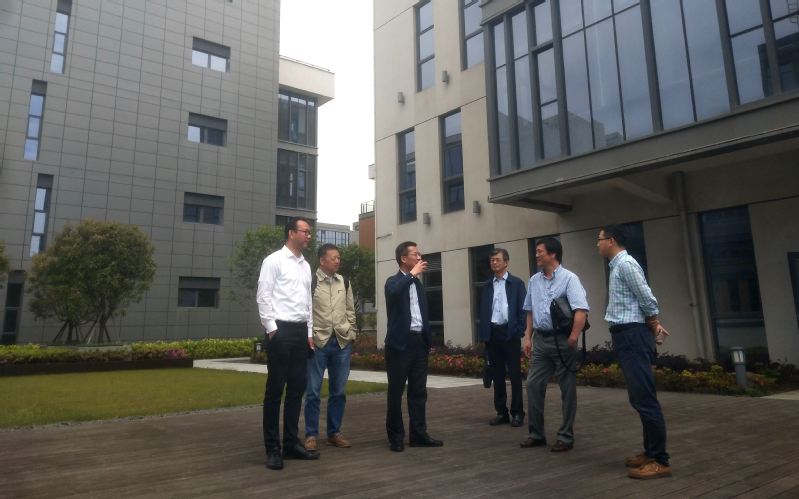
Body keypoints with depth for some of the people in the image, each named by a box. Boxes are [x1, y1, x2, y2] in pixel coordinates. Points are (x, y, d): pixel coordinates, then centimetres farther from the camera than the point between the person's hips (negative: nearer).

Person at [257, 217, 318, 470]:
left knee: (297, 388, 10)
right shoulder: (274, 260, -4)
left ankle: (291, 443, 20)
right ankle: (272, 448, 9)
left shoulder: (306, 265, 16)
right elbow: (263, 297, -9)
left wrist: (310, 332, 14)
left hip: (301, 331, 7)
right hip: (281, 330, -7)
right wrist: (271, 329, -13)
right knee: (275, 389, -1)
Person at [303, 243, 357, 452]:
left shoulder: (344, 282, 11)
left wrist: (352, 335, 10)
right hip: (318, 342, -4)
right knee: (313, 391, 2)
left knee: (338, 391, 10)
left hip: (342, 342, 5)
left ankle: (334, 433, 22)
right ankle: (311, 435, 14)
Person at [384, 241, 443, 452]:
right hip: (401, 342, -6)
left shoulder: (418, 283, 17)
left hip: (419, 341, 7)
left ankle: (418, 434, 17)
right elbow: (393, 293, -29)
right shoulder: (394, 281, -3)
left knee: (418, 390, 9)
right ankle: (396, 436, 10)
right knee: (396, 391, 1)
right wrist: (412, 274, -20)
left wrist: (428, 339, 15)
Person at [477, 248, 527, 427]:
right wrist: (483, 332, 3)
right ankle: (501, 412, 16)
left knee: (515, 374, 0)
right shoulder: (487, 285, 12)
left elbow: (522, 309, -2)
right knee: (497, 375, 8)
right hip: (492, 334, 4)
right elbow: (482, 311, 12)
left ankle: (517, 413, 9)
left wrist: (519, 332, -9)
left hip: (510, 333, -4)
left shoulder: (516, 283, 2)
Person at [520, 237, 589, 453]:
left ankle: (566, 437, 15)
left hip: (562, 339, -6)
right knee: (533, 385, 6)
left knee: (567, 388, 4)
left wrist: (573, 339, -24)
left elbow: (581, 310, -18)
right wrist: (527, 337, 12)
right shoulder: (534, 281, 10)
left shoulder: (569, 278, -9)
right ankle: (536, 433, 18)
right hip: (540, 340, 6)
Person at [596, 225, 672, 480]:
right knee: (639, 397, 14)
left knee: (644, 398, -8)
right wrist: (654, 324, 12)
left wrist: (652, 325, 0)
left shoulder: (626, 263, -13)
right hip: (625, 336, 10)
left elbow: (647, 299, -14)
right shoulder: (617, 266, 18)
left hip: (633, 335, -10)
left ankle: (660, 461, -2)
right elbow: (644, 302, 19)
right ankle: (650, 452, 23)